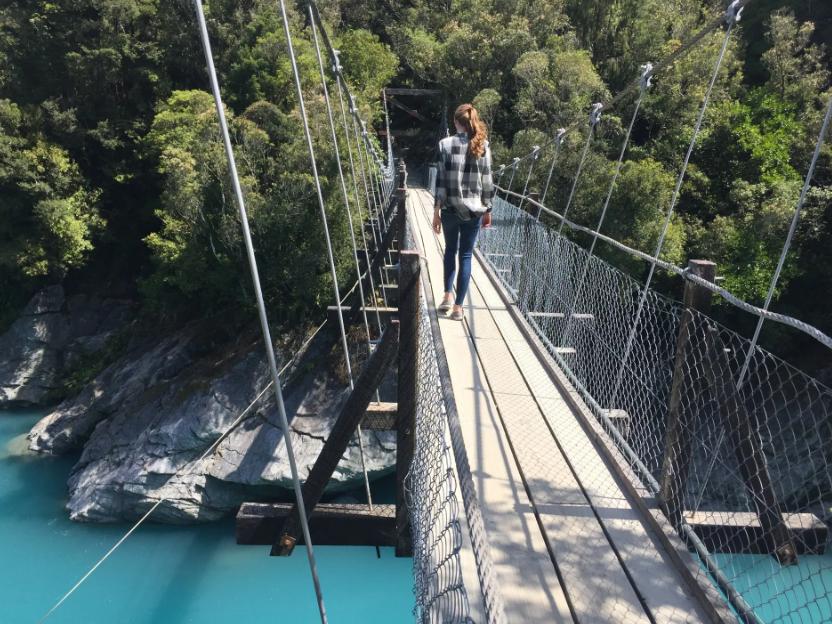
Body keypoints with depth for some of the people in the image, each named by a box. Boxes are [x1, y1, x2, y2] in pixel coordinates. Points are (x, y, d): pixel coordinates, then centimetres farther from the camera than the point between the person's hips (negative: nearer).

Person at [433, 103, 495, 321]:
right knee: (466, 255, 6)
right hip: (474, 210, 1)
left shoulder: (446, 144, -3)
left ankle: (447, 296, 15)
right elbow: (487, 182, 2)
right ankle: (458, 307, 6)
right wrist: (487, 210, 11)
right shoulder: (483, 146, 2)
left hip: (450, 209, 0)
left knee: (450, 250, 20)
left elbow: (441, 180, -6)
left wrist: (436, 210, -2)